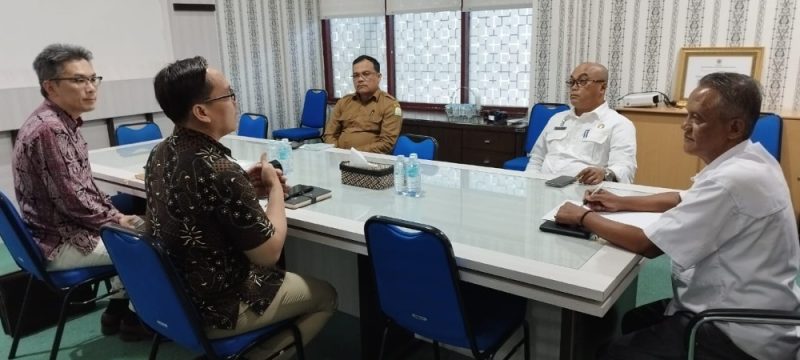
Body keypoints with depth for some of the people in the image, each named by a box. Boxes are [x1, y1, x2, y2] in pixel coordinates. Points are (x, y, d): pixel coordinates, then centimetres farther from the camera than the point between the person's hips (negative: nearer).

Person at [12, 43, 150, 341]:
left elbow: (85, 188, 14)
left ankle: (117, 310, 22)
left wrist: (116, 216, 4)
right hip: (61, 242, -10)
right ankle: (135, 318, 11)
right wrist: (116, 221, -12)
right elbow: (73, 201, -26)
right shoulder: (50, 129, -25)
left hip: (68, 229, 10)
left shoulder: (62, 123, 8)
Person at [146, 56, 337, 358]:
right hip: (214, 309, -8)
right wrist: (273, 187, -9)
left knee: (285, 276, 29)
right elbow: (269, 253, -22)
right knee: (325, 297, 12)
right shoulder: (220, 171, -31)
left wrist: (247, 189, -1)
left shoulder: (160, 154, -4)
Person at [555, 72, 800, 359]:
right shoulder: (744, 161, 2)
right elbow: (685, 200, 20)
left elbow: (649, 245, -24)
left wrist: (584, 217, -12)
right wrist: (622, 202, 14)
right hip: (736, 310, 9)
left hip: (741, 335, -9)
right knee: (633, 322, 18)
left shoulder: (734, 180, -30)